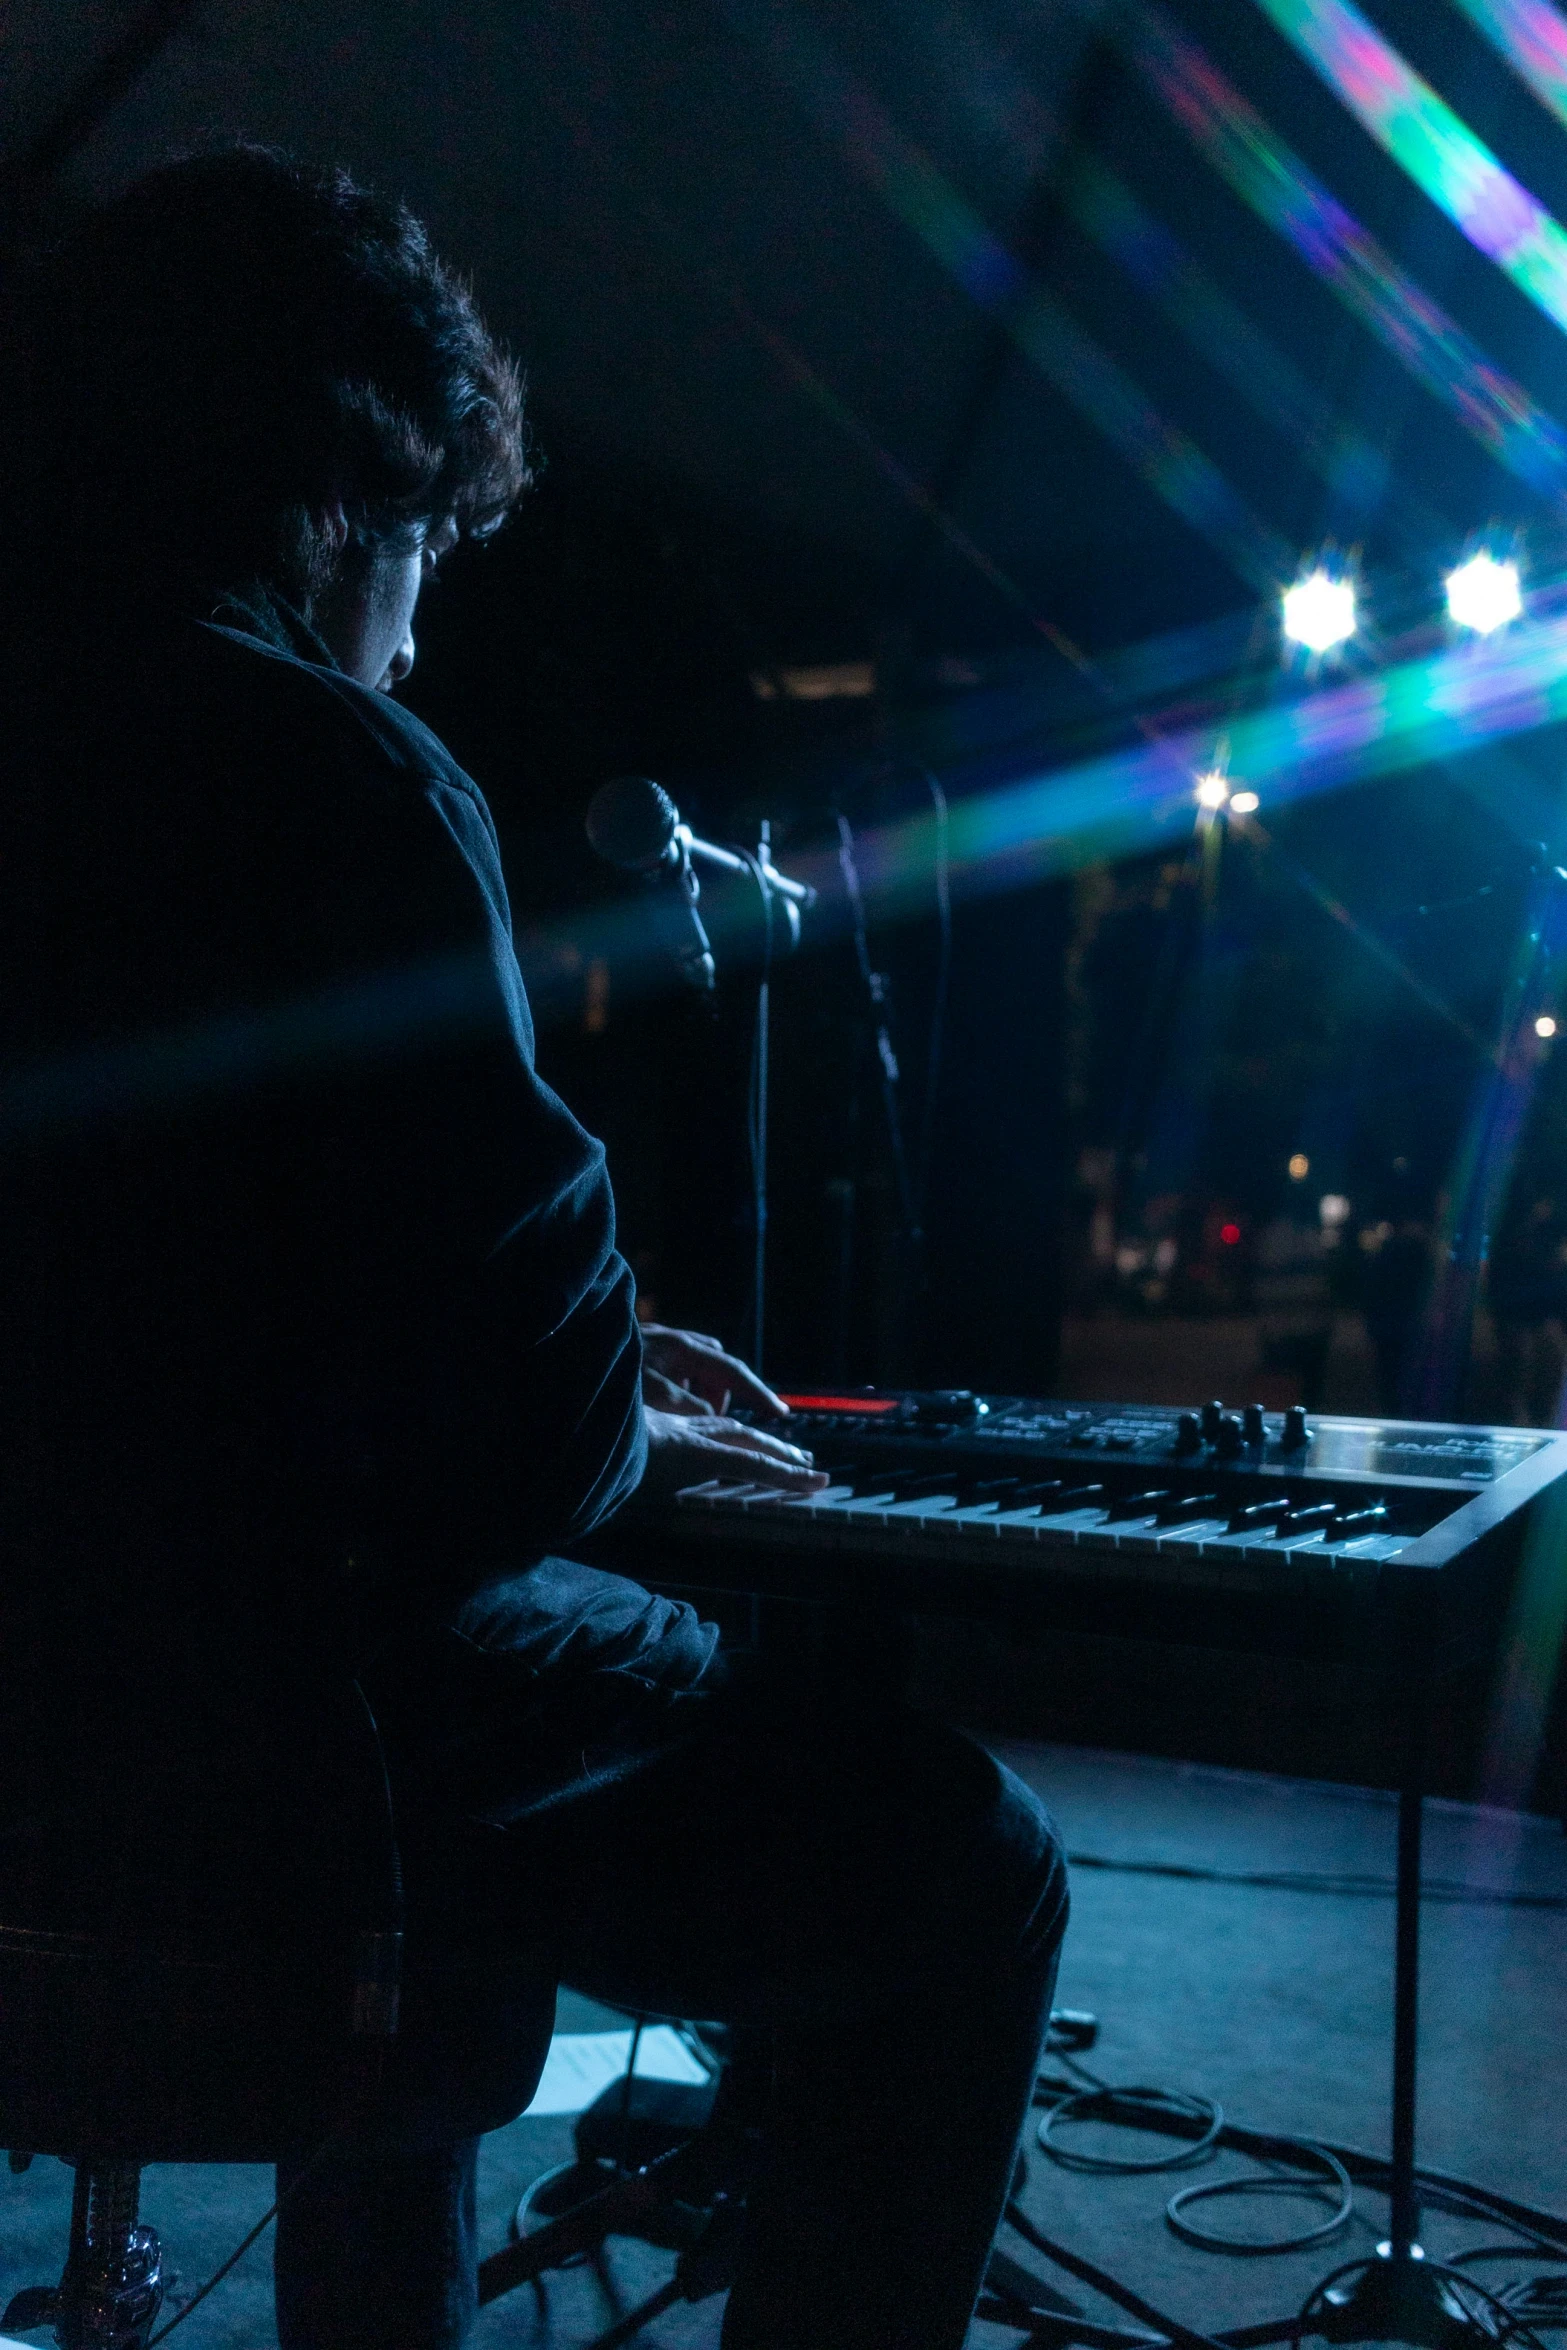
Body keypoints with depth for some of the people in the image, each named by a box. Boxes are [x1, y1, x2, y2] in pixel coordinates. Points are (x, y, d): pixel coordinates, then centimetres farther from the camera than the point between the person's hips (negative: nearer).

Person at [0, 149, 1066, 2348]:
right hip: (248, 1684, -9)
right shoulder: (335, 779, -15)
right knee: (963, 1870, 1)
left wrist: (578, 1377, 16)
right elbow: (501, 1405, -20)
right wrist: (612, 1430, 4)